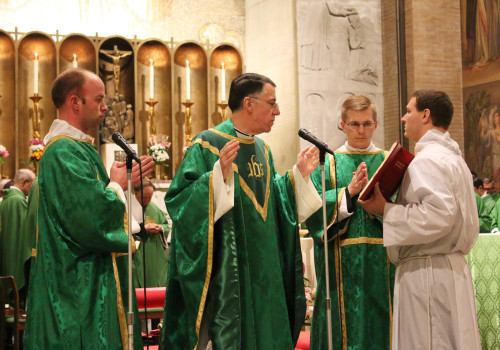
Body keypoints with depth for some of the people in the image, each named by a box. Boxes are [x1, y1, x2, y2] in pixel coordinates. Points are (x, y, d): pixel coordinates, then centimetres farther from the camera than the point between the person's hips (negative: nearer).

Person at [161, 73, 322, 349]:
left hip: (263, 272, 8)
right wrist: (219, 173, -29)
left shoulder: (262, 150, 14)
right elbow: (178, 200, -17)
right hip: (224, 272, -7)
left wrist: (298, 174, 9)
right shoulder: (207, 145, -10)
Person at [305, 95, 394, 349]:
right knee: (345, 326, 0)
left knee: (381, 326, 2)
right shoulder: (327, 164, 8)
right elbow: (313, 211, -5)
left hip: (382, 266, 1)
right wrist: (348, 192, -14)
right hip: (341, 266, -1)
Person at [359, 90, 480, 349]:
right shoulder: (454, 158, 17)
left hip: (427, 272, -10)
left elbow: (439, 214, -25)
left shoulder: (427, 160, -13)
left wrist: (386, 210, -17)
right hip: (453, 267, 10)